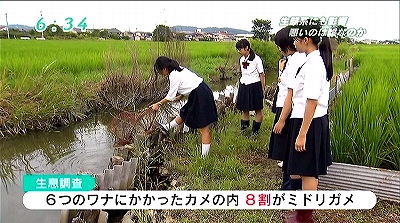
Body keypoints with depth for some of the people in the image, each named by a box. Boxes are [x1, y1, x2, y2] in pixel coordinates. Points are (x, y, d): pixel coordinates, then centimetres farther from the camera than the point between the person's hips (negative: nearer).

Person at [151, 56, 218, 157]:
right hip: (200, 91, 10)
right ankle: (167, 127, 46)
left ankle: (204, 156, 3)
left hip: (200, 96, -10)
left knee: (203, 128, -4)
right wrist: (180, 97, 30)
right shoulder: (179, 69, 11)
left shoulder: (174, 76, -15)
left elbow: (170, 96, -8)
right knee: (184, 114, 28)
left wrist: (158, 104, 5)